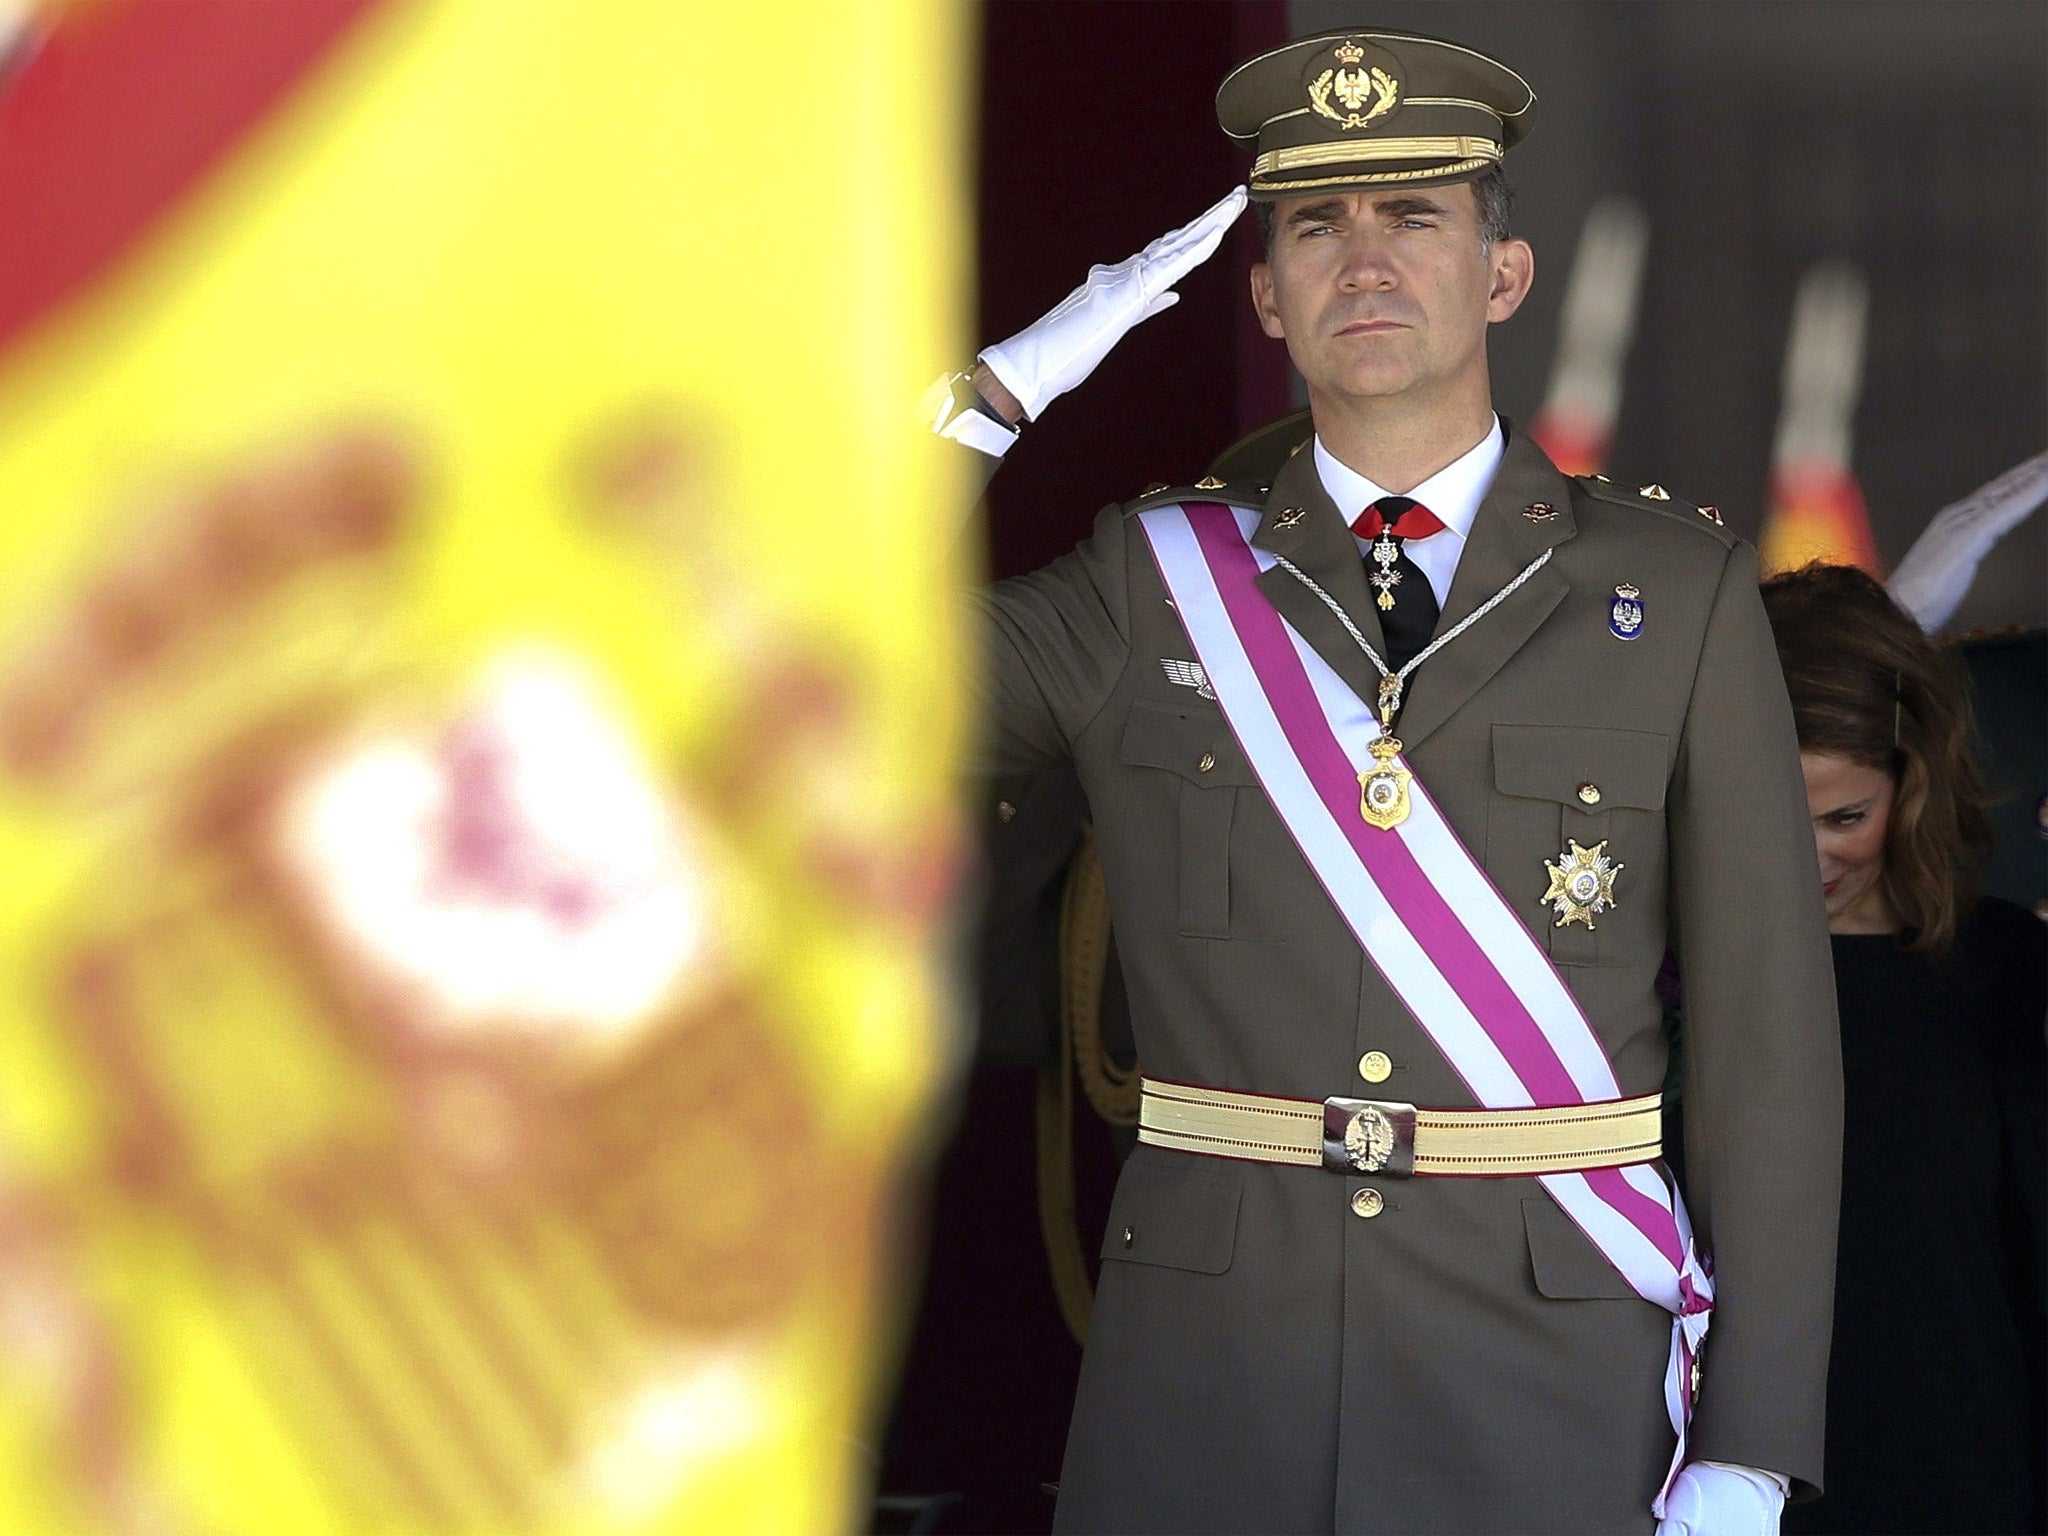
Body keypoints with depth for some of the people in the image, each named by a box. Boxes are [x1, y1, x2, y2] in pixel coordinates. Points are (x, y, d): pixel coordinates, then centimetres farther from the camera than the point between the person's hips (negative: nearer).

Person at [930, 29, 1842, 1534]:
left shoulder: (1678, 589, 4)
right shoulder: (1151, 582, 8)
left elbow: (1769, 1028, 1)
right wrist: (1002, 390, -4)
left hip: (1554, 1399, -1)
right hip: (1203, 1404, 1)